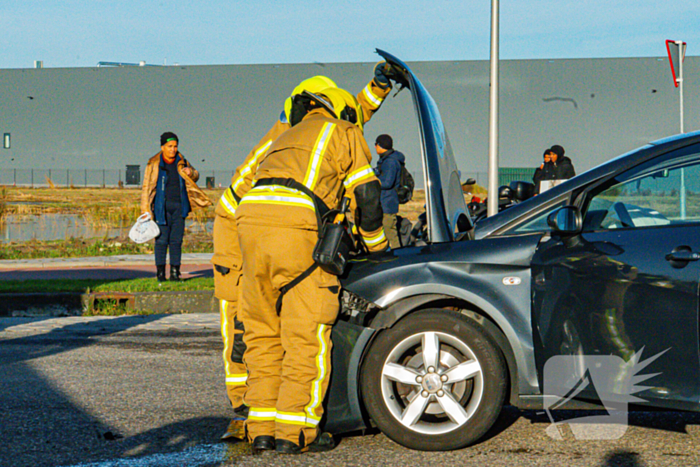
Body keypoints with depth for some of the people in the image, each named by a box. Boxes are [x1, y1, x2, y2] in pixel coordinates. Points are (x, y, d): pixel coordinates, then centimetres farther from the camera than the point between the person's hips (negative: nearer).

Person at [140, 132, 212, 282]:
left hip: (179, 207, 3)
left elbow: (195, 176, 22)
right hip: (162, 207, -3)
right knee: (162, 240, -5)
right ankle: (160, 272, 1)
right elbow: (147, 187, -3)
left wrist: (190, 172, -3)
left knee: (176, 240, 2)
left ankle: (175, 272, 6)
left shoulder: (181, 162, 8)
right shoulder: (154, 164, -3)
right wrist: (146, 210, -10)